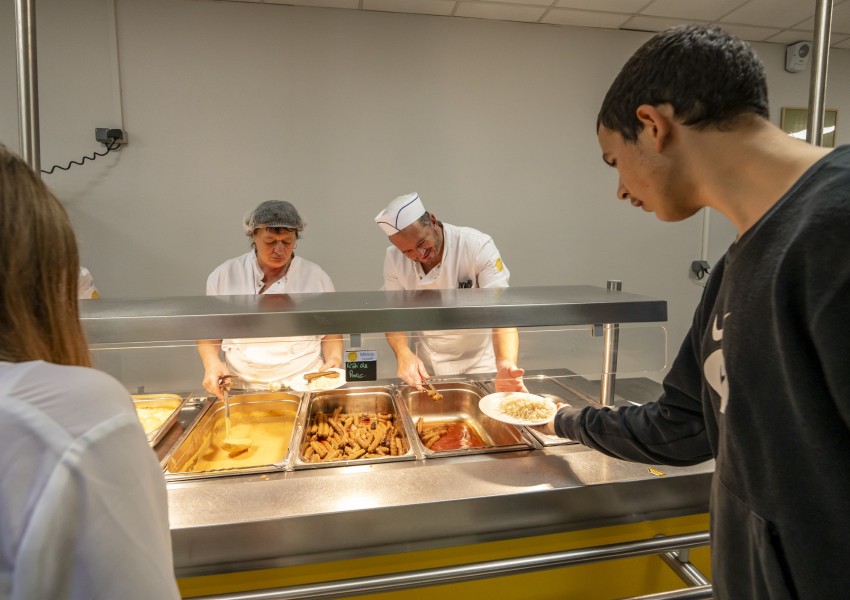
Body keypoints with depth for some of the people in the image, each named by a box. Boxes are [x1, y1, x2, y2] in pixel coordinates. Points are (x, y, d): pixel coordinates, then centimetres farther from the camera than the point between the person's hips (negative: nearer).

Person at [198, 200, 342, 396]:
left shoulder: (316, 277, 3)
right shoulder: (224, 276, 3)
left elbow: (331, 332, 10)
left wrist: (334, 360, -8)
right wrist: (212, 362, -5)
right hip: (241, 389, 2)